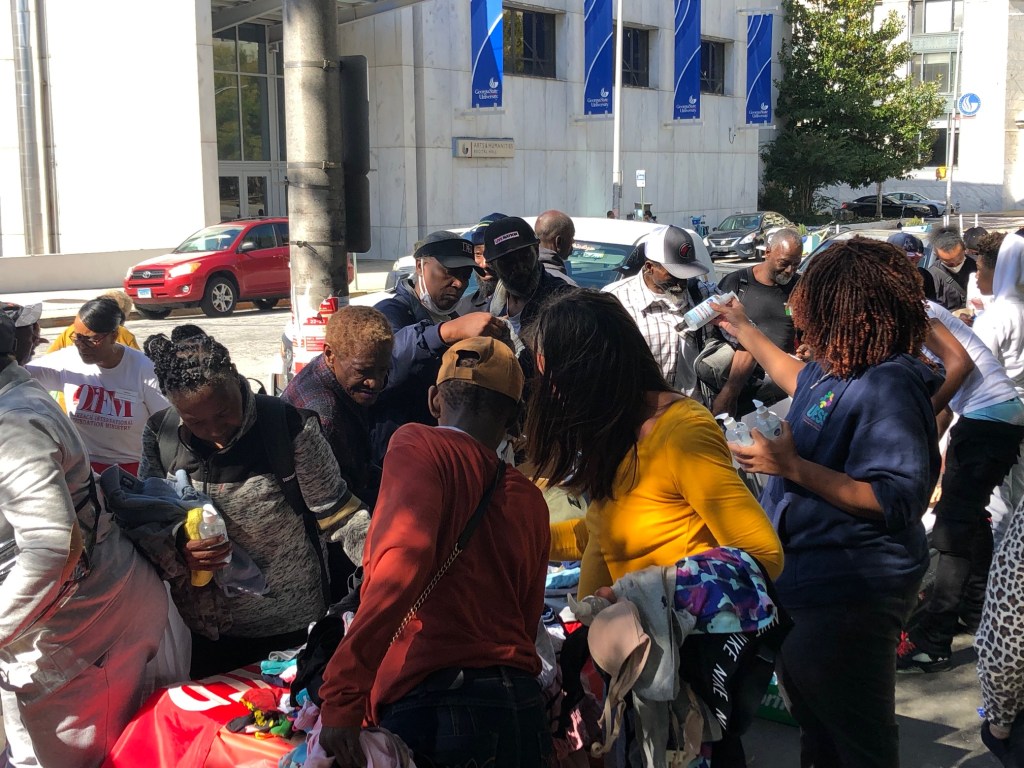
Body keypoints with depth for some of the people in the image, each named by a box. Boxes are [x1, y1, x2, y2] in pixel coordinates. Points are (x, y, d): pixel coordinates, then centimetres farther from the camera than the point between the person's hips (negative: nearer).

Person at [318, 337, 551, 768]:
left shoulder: (420, 446, -2)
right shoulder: (530, 501, 14)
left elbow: (403, 559, -20)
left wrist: (343, 691, -23)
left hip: (430, 704, -6)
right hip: (522, 708, 6)